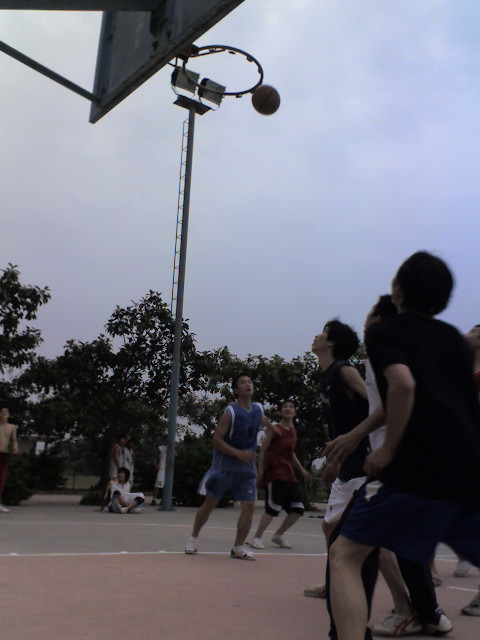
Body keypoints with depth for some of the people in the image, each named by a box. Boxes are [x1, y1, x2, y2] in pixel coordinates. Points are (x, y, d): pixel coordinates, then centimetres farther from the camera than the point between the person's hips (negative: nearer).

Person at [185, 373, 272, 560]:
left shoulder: (258, 409, 3)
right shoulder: (230, 412, -14)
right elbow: (216, 439, -17)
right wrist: (239, 453, -24)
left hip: (247, 468, 5)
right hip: (224, 466, -4)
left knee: (249, 506, -4)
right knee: (209, 503, 4)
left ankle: (238, 548, 8)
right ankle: (193, 539, 22)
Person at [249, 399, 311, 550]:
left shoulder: (293, 432, 15)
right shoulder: (275, 430, -5)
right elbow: (263, 450, -7)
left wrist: (301, 470, 19)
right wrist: (260, 471, -14)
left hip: (288, 475, 7)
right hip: (274, 473, -7)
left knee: (298, 509, 4)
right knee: (273, 508, -13)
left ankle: (278, 536, 22)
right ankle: (256, 538, 2)